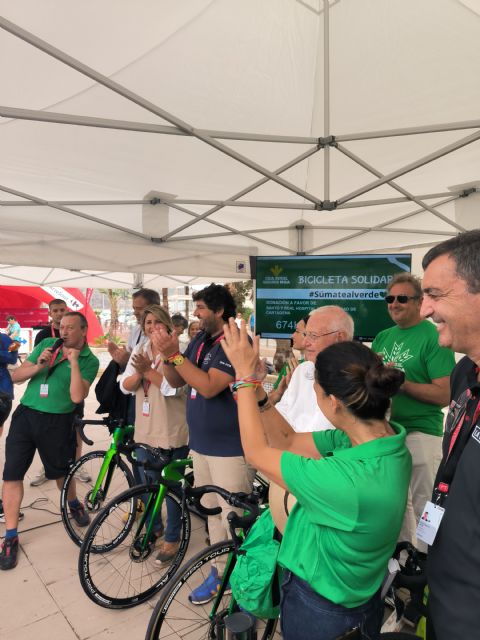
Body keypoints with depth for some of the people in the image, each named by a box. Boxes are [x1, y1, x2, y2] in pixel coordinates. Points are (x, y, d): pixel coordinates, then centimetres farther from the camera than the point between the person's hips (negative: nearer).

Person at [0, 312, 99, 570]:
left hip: (57, 422, -3)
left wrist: (74, 362, -24)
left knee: (61, 471, 16)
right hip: (25, 415, 3)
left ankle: (74, 505, 46)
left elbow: (77, 396, -21)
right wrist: (38, 366, -16)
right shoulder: (46, 344, 2)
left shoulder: (89, 360, -8)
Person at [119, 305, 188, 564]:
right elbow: (125, 386, 0)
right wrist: (139, 373, -19)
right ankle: (154, 527, 42)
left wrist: (149, 370, -27)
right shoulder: (140, 350, 7)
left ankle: (172, 538, 26)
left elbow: (175, 388, -20)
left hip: (172, 431, -5)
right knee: (147, 483, 19)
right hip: (145, 429, 6)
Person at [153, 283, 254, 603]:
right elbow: (175, 381, 8)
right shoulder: (200, 340, 8)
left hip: (230, 448, -8)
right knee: (212, 513, 20)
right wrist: (167, 354, -10)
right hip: (200, 443, 8)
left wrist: (174, 353, -25)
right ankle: (220, 573, 37)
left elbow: (209, 387, -27)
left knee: (233, 518, 3)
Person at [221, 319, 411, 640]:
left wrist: (245, 376, -19)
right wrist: (248, 378, -14)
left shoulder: (350, 481, -40)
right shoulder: (382, 435, -16)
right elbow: (285, 442, -10)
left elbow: (258, 452, -26)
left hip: (319, 607, -5)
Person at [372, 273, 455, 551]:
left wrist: (401, 382, -24)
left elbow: (444, 394, -17)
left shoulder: (434, 337, -12)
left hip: (421, 434, -6)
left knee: (423, 506, 6)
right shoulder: (383, 337, 8)